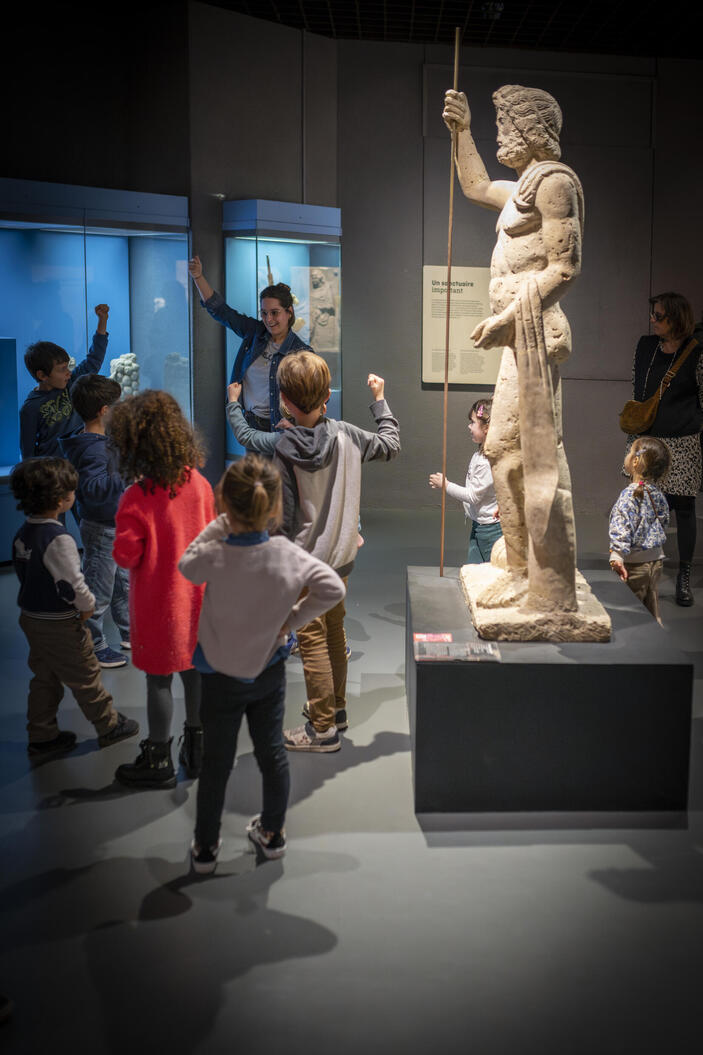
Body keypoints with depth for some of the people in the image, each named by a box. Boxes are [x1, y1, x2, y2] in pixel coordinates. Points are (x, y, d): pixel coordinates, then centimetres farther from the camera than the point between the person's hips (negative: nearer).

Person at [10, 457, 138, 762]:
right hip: (59, 624, -8)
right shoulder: (58, 539, -27)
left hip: (31, 617, 8)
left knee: (44, 679, 20)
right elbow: (72, 584, -28)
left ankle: (41, 739, 29)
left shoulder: (24, 532, 1)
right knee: (85, 677, 10)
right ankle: (108, 726, 28)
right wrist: (87, 607, -11)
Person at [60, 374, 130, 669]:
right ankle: (94, 647, 18)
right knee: (99, 590, 4)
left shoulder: (102, 442, 6)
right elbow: (92, 489, -40)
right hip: (100, 529, -10)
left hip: (115, 525, 10)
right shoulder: (92, 449, -26)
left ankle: (129, 633, 38)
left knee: (123, 581, 22)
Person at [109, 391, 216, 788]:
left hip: (158, 602, -5)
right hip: (197, 596, 5)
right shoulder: (200, 484, -6)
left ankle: (159, 761, 19)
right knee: (195, 670, 17)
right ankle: (198, 750, 30)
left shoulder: (138, 498, -22)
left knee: (159, 679, 7)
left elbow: (126, 556, -16)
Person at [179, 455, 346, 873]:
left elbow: (186, 564, -6)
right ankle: (273, 833, 37)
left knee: (216, 763, 14)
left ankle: (206, 846, 30)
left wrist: (223, 523, -10)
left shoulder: (215, 559, -28)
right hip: (270, 672, 2)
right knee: (272, 752, 20)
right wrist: (292, 619, -6)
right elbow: (333, 589, -12)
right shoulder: (290, 556, -19)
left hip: (222, 679, -2)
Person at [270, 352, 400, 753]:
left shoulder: (284, 450, -18)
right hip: (342, 556, 6)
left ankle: (323, 728, 11)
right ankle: (335, 707, 36)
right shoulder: (346, 435, -6)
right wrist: (380, 400, 26)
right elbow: (391, 445, 14)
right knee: (335, 632, 21)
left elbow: (283, 518, -16)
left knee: (313, 641, 3)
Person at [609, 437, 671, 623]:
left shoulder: (630, 494, -19)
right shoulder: (657, 494, 4)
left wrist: (617, 556, -32)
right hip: (657, 559, 8)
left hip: (635, 563, -8)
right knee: (652, 615, 17)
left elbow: (622, 528, -27)